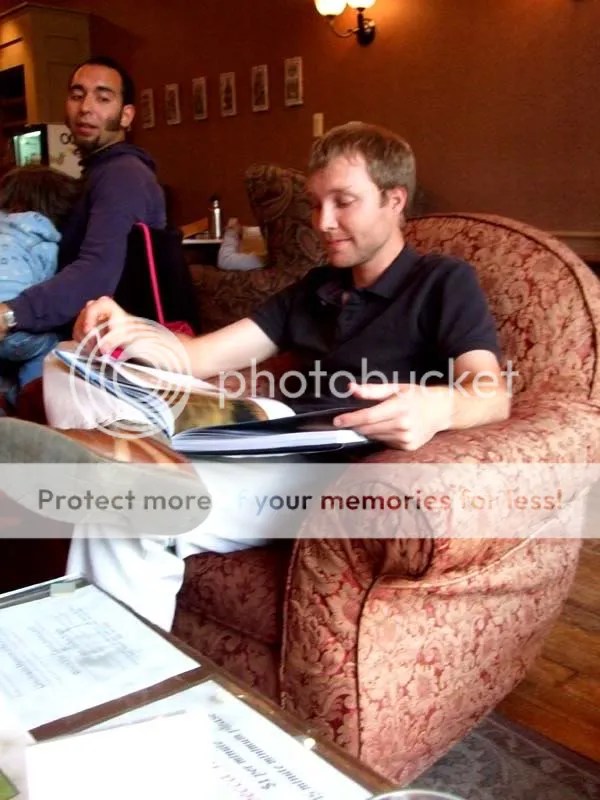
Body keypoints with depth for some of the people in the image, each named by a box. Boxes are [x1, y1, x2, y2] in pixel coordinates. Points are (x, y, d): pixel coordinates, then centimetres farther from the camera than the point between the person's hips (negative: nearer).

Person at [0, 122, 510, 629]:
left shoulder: (444, 282, 3)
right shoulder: (316, 289, 24)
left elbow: (492, 393, -14)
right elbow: (205, 356, 17)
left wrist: (439, 408, -38)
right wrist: (129, 334, -4)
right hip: (287, 456, 7)